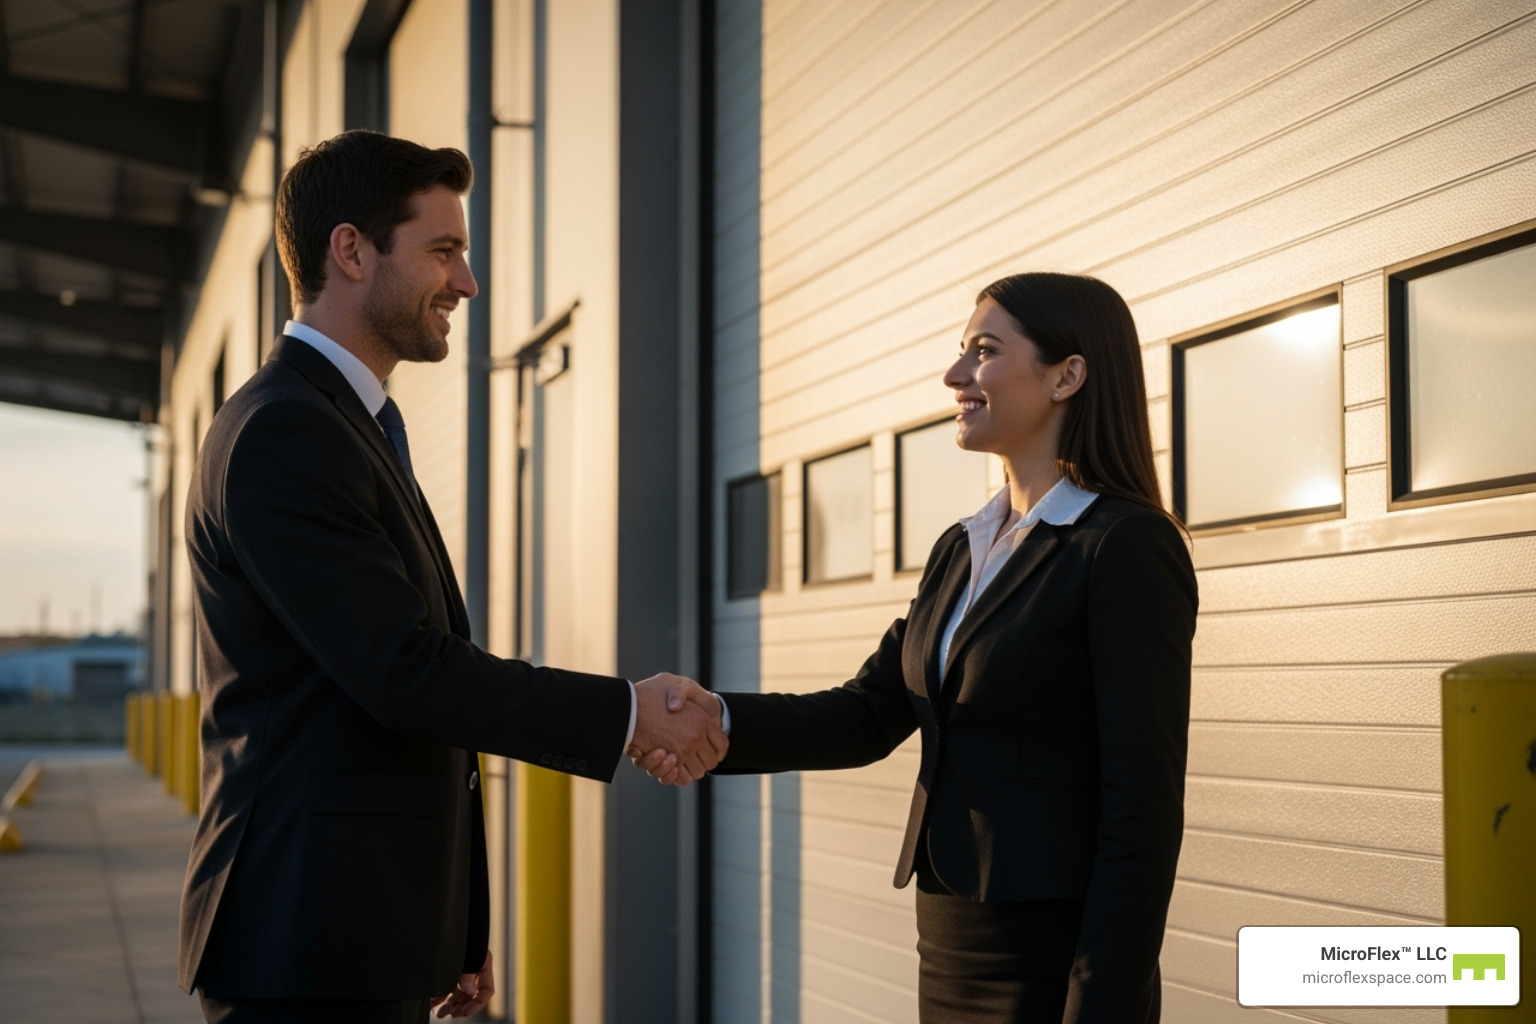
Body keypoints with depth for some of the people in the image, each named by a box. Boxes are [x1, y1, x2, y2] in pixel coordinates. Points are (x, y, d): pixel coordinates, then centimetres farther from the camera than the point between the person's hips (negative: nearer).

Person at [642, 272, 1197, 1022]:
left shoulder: (1130, 547, -12)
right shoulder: (960, 552, 14)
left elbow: (1143, 806, -16)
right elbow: (871, 715, 8)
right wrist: (723, 722, -9)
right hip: (948, 953, 8)